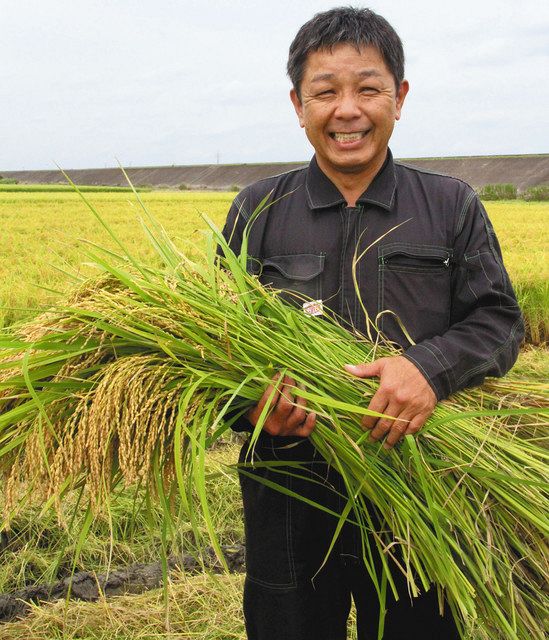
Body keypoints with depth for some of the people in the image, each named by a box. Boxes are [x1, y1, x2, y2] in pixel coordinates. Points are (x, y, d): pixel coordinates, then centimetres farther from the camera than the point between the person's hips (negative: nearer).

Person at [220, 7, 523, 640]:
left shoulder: (453, 207, 3)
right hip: (292, 501, 0)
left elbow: (500, 320, -1)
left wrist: (432, 365, -23)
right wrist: (253, 406, -21)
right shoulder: (257, 210, 3)